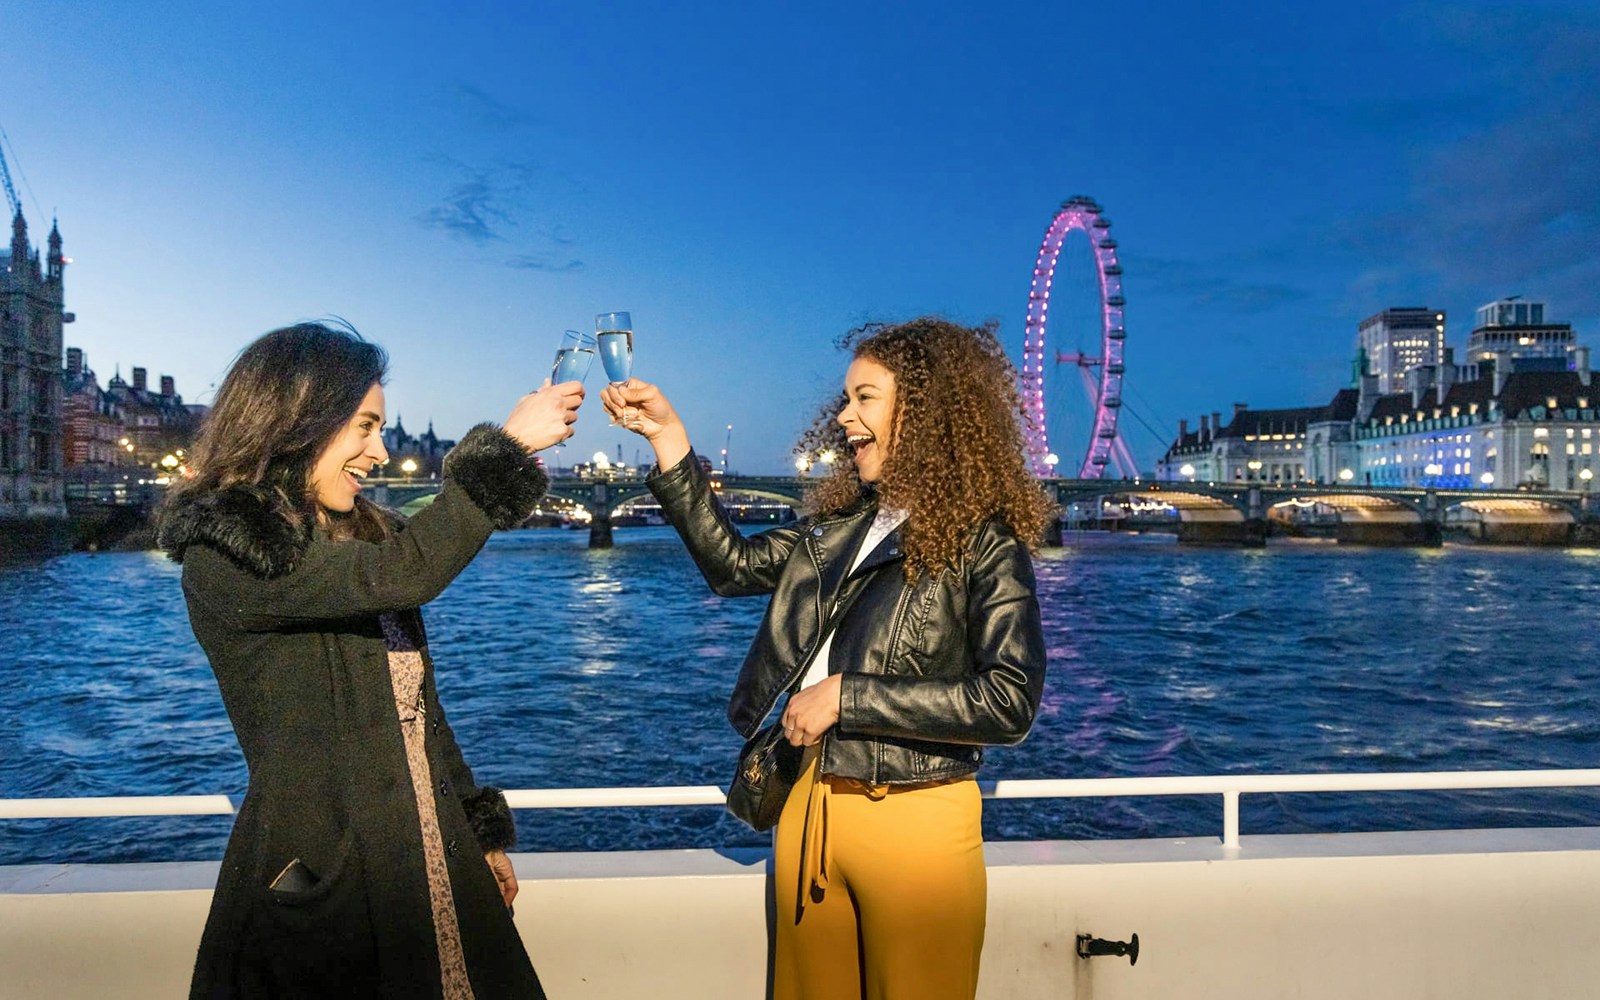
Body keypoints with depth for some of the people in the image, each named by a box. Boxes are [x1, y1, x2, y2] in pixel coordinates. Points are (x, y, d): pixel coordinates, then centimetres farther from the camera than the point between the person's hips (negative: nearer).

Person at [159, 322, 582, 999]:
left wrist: (482, 832, 14)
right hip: (323, 879, -7)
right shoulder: (224, 555, -12)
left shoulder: (367, 534, 12)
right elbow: (401, 575, -27)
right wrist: (507, 445, -20)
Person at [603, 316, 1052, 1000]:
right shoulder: (842, 526, 9)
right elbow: (732, 565, 13)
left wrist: (848, 695, -17)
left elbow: (1009, 701, -18)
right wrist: (667, 436, 10)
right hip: (808, 806, 6)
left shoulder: (985, 542, -10)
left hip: (914, 820, -6)